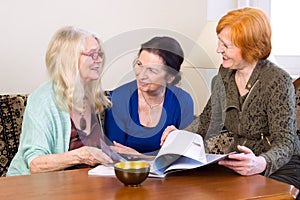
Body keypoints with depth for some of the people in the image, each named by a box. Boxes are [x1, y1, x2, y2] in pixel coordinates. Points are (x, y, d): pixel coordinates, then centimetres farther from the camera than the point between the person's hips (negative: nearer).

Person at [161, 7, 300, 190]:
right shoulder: (226, 73, 6)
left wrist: (260, 164, -41)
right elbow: (208, 118, 17)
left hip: (281, 168, -6)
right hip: (240, 166, 6)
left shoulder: (278, 81, -16)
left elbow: (284, 143, -20)